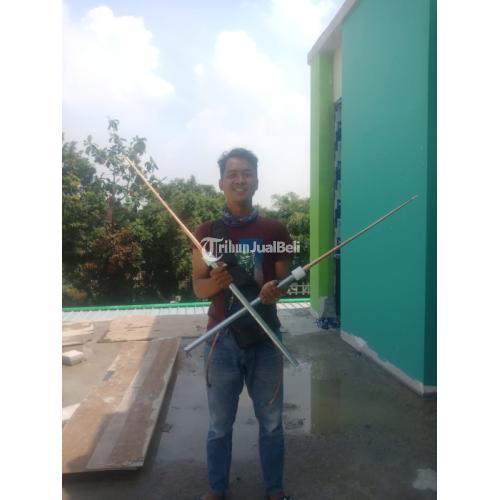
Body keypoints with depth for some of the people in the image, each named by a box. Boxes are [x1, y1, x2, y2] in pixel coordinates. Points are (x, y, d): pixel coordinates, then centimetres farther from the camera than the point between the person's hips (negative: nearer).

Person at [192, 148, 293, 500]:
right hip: (222, 339, 0)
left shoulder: (275, 230, -2)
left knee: (271, 422, 16)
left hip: (266, 338, 1)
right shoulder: (207, 232, -2)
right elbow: (198, 286, 0)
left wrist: (274, 291, -20)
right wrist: (214, 283, -23)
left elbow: (283, 281, 3)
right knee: (220, 424, 15)